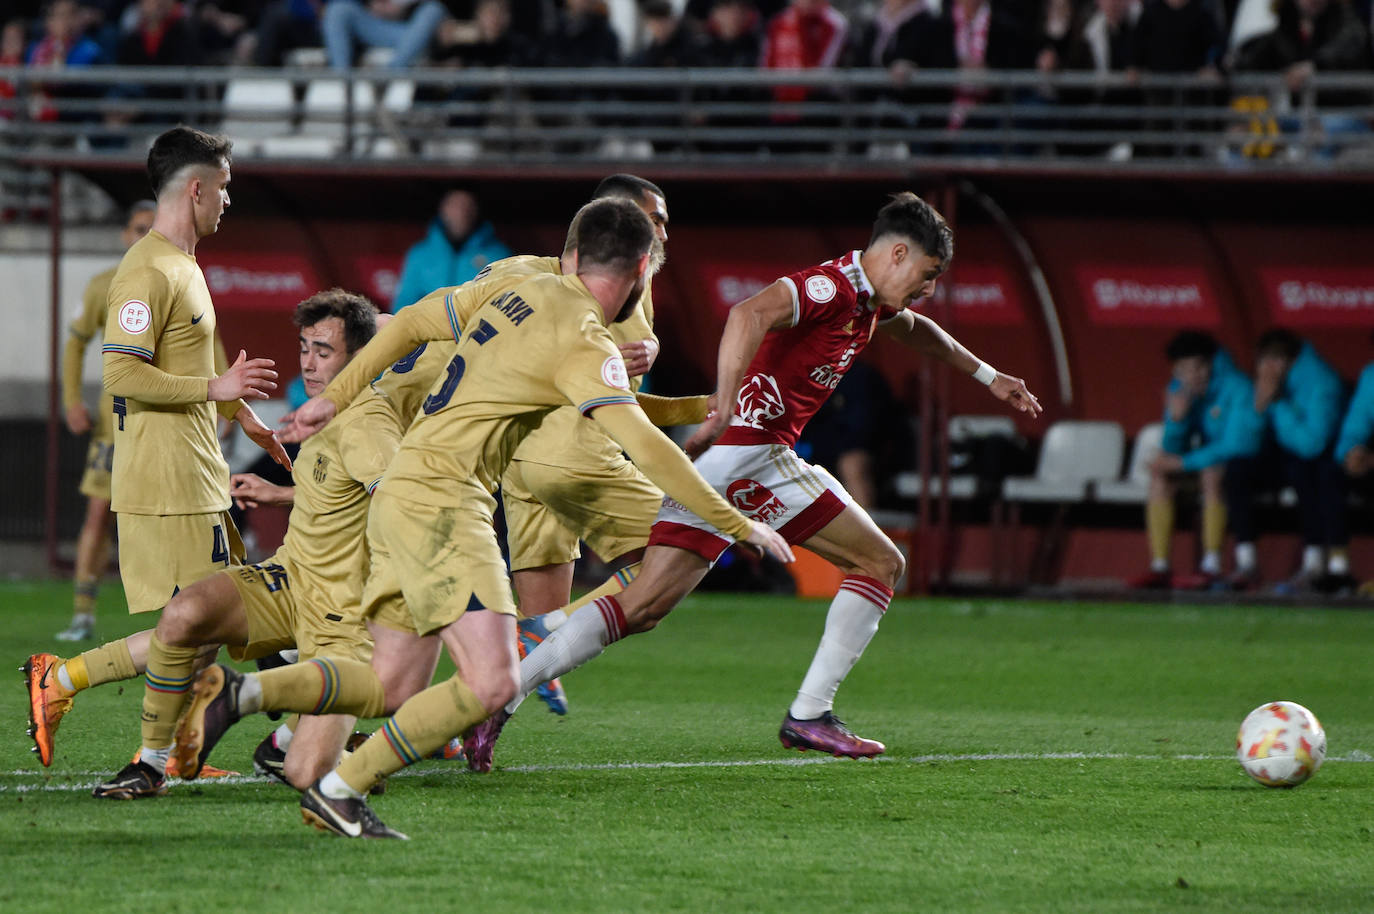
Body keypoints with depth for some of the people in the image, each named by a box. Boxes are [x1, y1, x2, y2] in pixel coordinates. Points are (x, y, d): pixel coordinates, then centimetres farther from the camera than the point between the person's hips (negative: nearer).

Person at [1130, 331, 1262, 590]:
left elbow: (1238, 444, -24)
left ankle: (1211, 568, -34)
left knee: (1212, 473, -35)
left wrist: (1183, 463, -25)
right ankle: (1159, 567, -19)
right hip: (1209, 459, 6)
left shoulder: (1237, 388, -19)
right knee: (1160, 473, -16)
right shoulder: (1178, 390, 0)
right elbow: (1172, 449, 0)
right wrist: (1176, 418, -22)